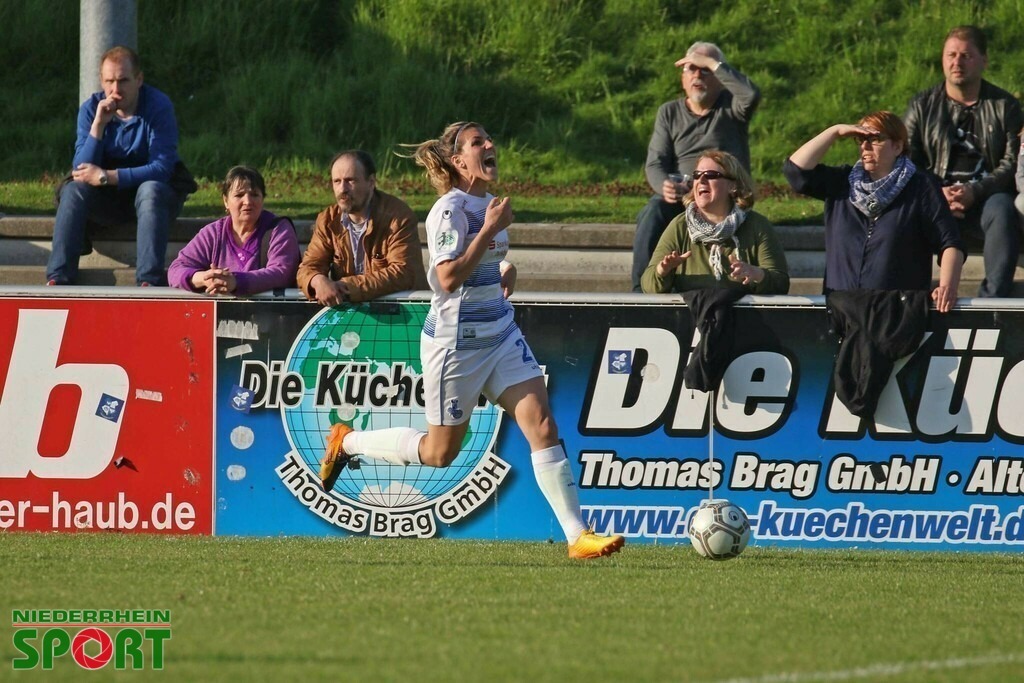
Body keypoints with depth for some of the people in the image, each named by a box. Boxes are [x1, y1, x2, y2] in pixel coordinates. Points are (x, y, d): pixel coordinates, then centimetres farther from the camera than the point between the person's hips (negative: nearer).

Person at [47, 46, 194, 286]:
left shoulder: (159, 106, -15)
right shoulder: (91, 109, -5)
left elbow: (162, 168, -22)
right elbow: (81, 170, -12)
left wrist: (106, 176, -27)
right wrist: (98, 124, -25)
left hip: (152, 189, -3)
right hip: (106, 199, 3)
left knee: (151, 190, -36)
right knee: (73, 190, -25)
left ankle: (149, 280, -45)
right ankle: (57, 279, -33)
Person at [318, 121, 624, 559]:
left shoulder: (486, 203, 9)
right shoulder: (450, 210, -17)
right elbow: (448, 278, -28)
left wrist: (504, 269, 8)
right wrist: (490, 230, -25)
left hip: (500, 334, 7)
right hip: (456, 340, -7)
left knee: (543, 426, -8)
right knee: (440, 453, 8)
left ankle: (577, 535, -11)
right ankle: (348, 442, 31)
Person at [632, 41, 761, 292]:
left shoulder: (730, 108, 10)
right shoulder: (669, 113, 19)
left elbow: (751, 95, -16)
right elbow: (655, 163, 8)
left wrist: (713, 64, -8)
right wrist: (664, 186, -17)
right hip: (679, 194, 3)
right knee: (651, 215, -31)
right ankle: (640, 288, -37)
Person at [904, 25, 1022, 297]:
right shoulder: (922, 106, 15)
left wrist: (974, 191, -17)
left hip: (986, 196, -1)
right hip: (934, 200, 1)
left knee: (1002, 210, -37)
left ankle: (993, 298, -40)